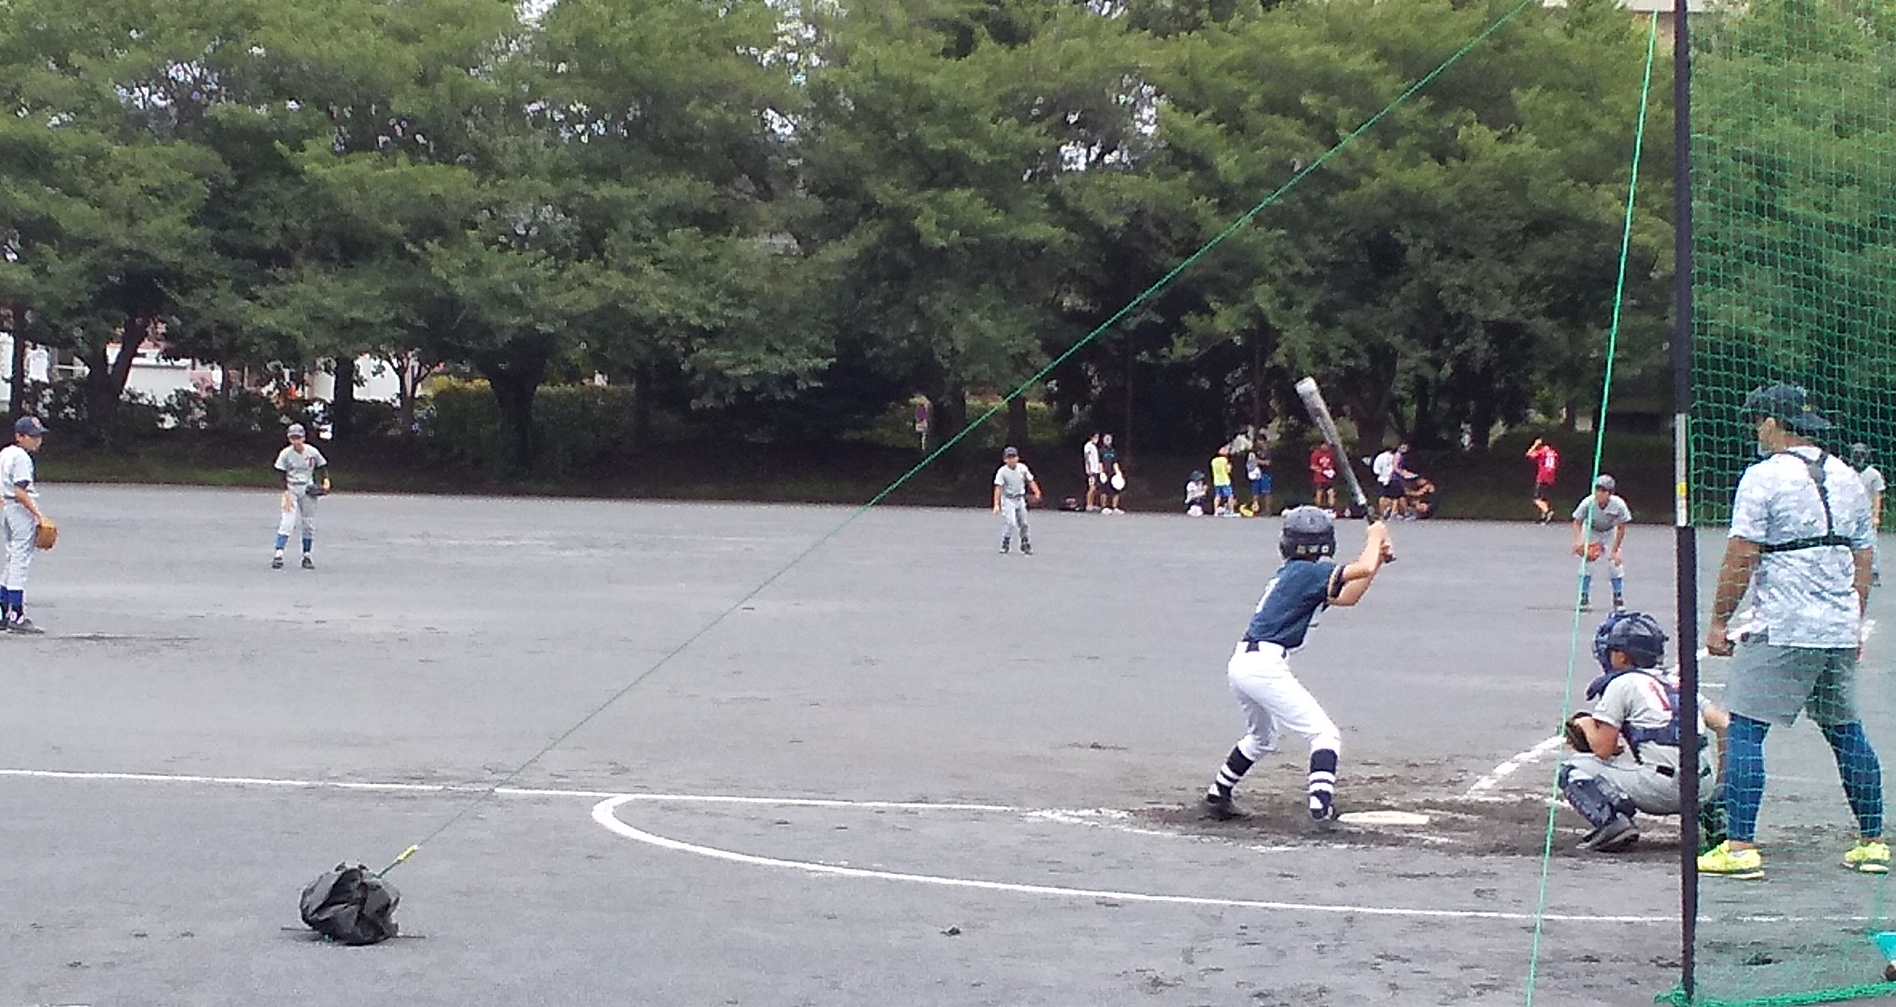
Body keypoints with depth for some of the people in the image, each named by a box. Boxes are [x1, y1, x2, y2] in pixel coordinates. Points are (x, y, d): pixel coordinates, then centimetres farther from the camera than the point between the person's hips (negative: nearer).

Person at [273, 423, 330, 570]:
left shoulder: (313, 452, -4)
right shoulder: (285, 454, -8)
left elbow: (322, 467, 10)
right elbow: (282, 477, -9)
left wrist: (325, 480, -9)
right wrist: (287, 495, -17)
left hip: (308, 490, 2)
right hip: (291, 490, -2)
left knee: (309, 524, 5)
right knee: (287, 521, -16)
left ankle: (306, 556, 17)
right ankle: (278, 555, -21)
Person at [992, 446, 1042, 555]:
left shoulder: (1022, 468, -1)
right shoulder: (1002, 471, -13)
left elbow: (1030, 481, 5)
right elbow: (998, 488, -18)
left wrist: (1037, 493, -13)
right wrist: (996, 504, -27)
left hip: (1020, 499, 5)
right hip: (1008, 500, -5)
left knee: (1023, 523, 11)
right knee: (1010, 523, -18)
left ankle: (1025, 546, 28)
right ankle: (1004, 545, -4)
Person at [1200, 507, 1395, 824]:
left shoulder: (1290, 574, 19)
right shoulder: (1306, 572, -7)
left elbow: (1347, 596, 23)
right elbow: (1363, 569, -12)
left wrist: (1377, 557, 16)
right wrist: (1375, 537, 8)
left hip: (1241, 665, 10)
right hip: (1264, 666, -9)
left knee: (1262, 738, 31)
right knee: (1325, 734, -8)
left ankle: (1216, 798, 35)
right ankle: (1320, 803, -24)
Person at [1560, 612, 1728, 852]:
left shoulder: (1621, 684, 1)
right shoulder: (1676, 684, 20)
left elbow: (1603, 749, -2)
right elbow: (1723, 725, 15)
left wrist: (1585, 724, 19)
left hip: (1662, 787, -6)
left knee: (1574, 769, 8)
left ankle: (1611, 823, -17)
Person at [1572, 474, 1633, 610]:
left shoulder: (1618, 505, -31)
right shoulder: (1588, 503, -31)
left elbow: (1621, 528, -18)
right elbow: (1577, 522, -17)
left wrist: (1615, 550, -18)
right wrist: (1578, 541, -34)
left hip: (1611, 532, 0)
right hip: (1591, 531, 0)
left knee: (1614, 562, -9)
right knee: (1587, 560, -10)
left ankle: (1618, 598, 7)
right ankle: (1584, 597, 4)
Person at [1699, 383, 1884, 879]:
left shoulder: (1765, 476, -8)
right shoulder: (1846, 478, 12)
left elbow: (1740, 558, -12)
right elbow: (1862, 559, 16)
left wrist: (1719, 621, -5)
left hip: (1781, 632, -7)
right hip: (1840, 631, 7)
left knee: (1745, 729, -5)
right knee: (1846, 731, 15)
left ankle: (1740, 847, -13)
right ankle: (1872, 842, 17)